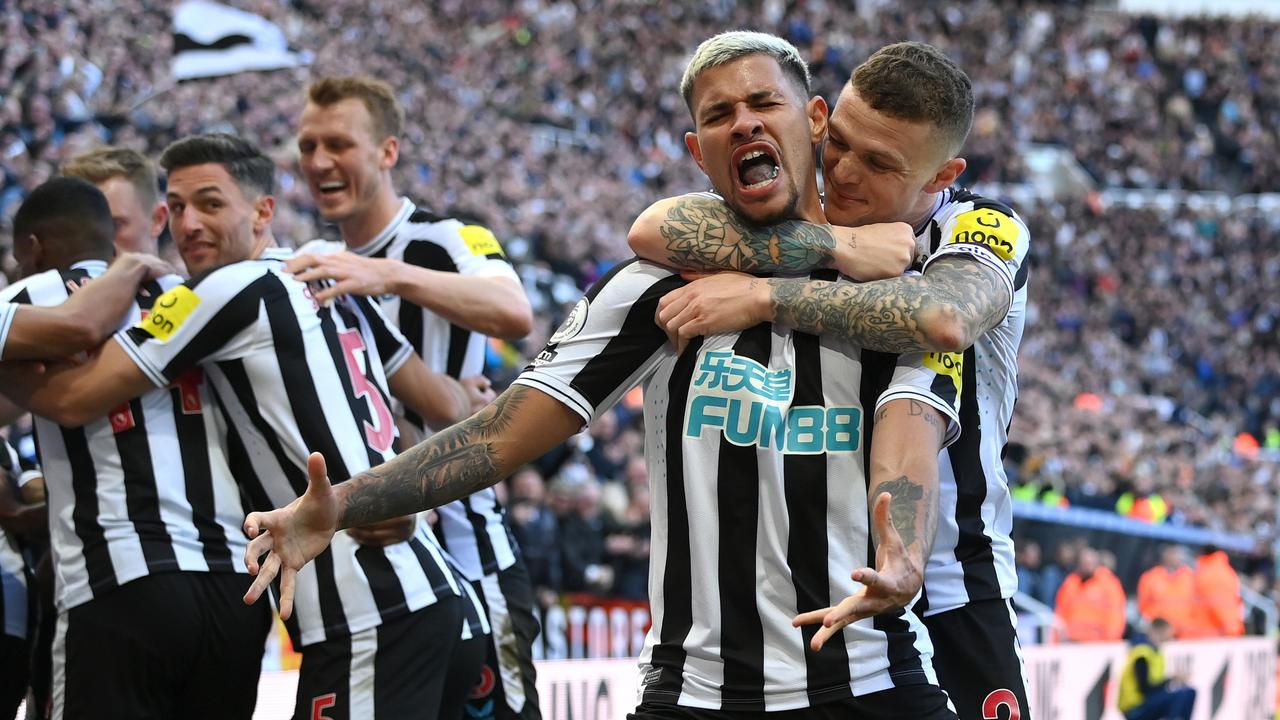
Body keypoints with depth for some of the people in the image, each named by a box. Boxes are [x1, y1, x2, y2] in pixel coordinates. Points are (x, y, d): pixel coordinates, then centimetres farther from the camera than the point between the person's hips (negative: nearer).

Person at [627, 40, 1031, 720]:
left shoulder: (986, 229, -9)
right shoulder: (797, 219, -1)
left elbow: (942, 320, -33)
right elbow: (655, 231, -21)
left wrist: (764, 296, -32)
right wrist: (836, 248, -24)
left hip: (947, 594, -2)